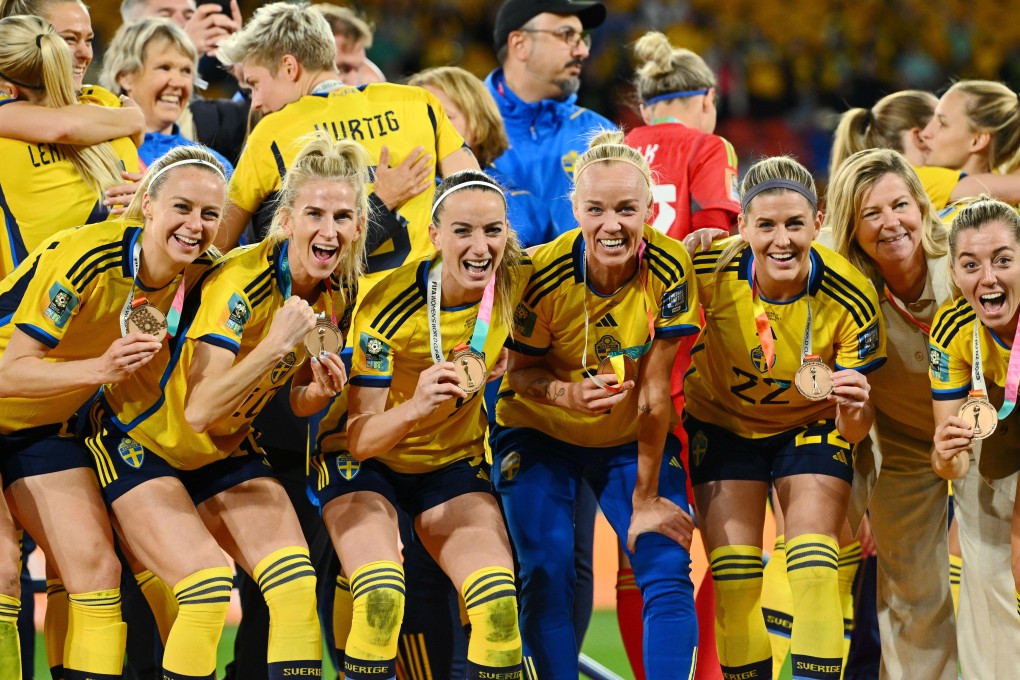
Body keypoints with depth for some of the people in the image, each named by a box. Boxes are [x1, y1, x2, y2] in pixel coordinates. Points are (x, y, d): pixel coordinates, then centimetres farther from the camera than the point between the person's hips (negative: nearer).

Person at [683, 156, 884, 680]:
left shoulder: (851, 299, -27)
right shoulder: (711, 269, -27)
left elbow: (857, 429, -20)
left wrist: (855, 409, -42)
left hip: (811, 424, -1)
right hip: (723, 421, 1)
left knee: (814, 572, -16)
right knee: (733, 580, -6)